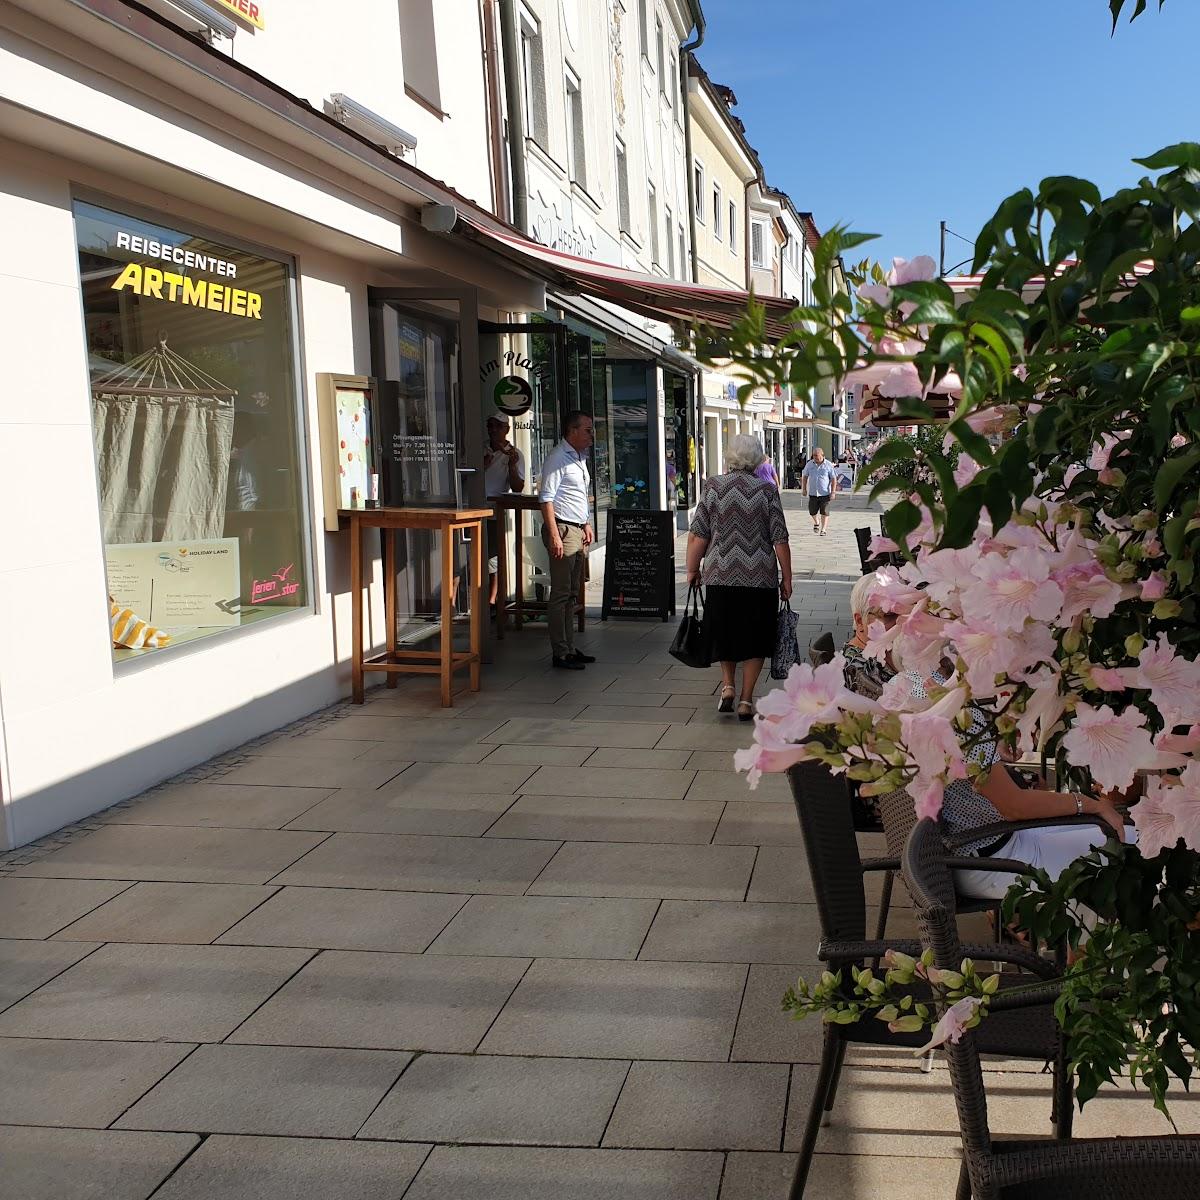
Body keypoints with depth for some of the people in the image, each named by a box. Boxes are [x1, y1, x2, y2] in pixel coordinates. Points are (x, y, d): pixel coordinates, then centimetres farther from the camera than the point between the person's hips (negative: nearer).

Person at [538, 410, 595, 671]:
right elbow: (546, 498, -17)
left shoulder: (580, 457, 17)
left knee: (572, 593, 13)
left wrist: (587, 524, 22)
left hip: (578, 530, 9)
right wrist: (554, 535, -22)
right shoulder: (557, 458, -12)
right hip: (562, 529, -9)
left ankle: (569, 648, 20)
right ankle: (560, 653, -3)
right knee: (561, 594, -6)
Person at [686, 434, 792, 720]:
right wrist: (787, 578, 2)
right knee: (754, 639, 12)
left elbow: (697, 535, -2)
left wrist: (693, 569, 9)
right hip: (759, 578, -1)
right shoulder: (767, 490, -4)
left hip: (720, 577, 1)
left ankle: (727, 686, 9)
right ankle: (746, 700, 13)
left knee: (724, 634, 21)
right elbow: (780, 539, -5)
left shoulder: (713, 486, -2)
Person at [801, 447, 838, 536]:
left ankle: (823, 530, 4)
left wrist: (833, 492, -7)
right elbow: (805, 477, 14)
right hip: (812, 493, 3)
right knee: (812, 511, 6)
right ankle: (816, 523, 36)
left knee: (824, 512, -4)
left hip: (825, 493, -3)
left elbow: (834, 479, -1)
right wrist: (804, 489, 8)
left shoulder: (829, 465, -4)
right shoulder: (809, 464, 4)